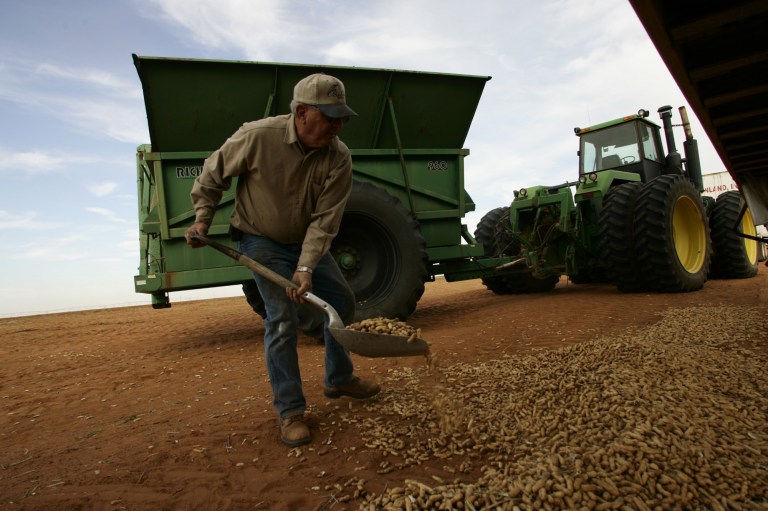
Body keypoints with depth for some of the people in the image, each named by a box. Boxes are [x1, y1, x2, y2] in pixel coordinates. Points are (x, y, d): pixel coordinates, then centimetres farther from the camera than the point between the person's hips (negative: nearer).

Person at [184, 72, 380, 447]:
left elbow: (325, 219, -21)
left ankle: (338, 379, 29)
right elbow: (212, 174, -7)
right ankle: (290, 412, 2)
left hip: (307, 241, 5)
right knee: (282, 319, -13)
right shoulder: (257, 136, -24)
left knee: (342, 301, 8)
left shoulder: (339, 157, -18)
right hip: (262, 241, -4)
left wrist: (306, 267, -28)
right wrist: (202, 218, -7)